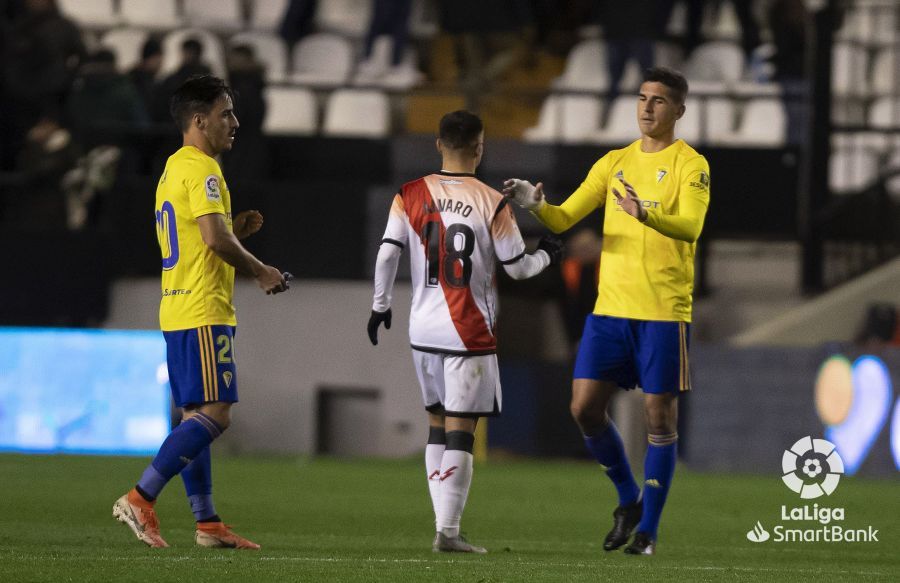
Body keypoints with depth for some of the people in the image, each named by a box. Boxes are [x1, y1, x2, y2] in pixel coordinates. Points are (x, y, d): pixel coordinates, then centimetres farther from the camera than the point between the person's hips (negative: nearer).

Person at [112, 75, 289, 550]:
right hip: (203, 312, -10)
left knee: (195, 417, 9)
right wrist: (261, 272, -8)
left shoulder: (173, 169, 19)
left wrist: (236, 230, 14)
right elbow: (215, 239, -21)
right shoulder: (202, 169, -12)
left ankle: (207, 523, 10)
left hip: (177, 310, 10)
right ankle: (140, 499, -16)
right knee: (214, 413, -11)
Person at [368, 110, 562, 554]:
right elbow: (517, 267, -2)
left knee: (437, 425, 15)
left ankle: (444, 524, 14)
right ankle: (448, 532, -10)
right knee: (460, 431, -4)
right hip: (470, 331, -4)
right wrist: (546, 255, 19)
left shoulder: (410, 197, 1)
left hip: (423, 330, 4)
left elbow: (388, 253, -2)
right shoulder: (491, 204, -8)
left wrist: (380, 305, 11)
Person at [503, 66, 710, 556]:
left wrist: (645, 214, -39)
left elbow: (690, 227, -20)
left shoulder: (690, 165, -3)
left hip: (664, 312, -5)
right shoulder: (615, 163, 13)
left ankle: (648, 529, 6)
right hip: (610, 308, 5)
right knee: (585, 407, 0)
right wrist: (536, 206, -13)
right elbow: (564, 219, 10)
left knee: (659, 415, -2)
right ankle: (629, 501, 20)